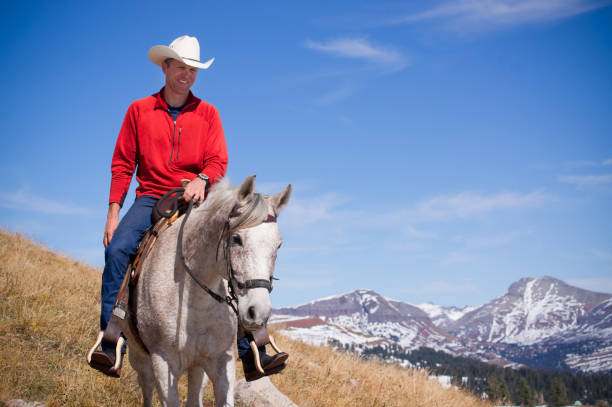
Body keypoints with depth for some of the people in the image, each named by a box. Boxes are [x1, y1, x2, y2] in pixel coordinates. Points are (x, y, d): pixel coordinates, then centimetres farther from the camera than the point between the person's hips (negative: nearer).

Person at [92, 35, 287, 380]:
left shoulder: (207, 113, 10)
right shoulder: (139, 111, 9)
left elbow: (219, 161, 1)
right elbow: (122, 165, 8)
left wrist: (202, 179, -22)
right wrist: (114, 211, -2)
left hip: (196, 200, 0)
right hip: (151, 198, 0)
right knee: (117, 249, -28)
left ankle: (251, 352, -17)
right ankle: (111, 345, -25)